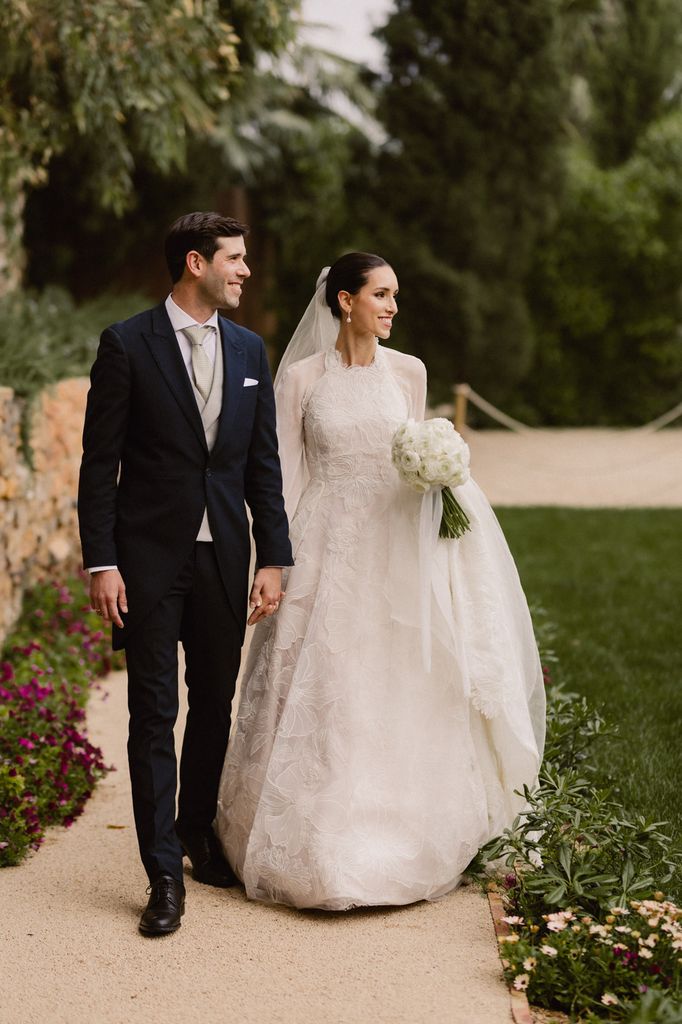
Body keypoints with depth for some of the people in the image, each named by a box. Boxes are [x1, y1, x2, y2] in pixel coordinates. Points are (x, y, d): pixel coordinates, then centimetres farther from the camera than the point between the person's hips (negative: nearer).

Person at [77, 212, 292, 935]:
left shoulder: (249, 349, 9)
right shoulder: (127, 345, -5)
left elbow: (263, 463, 10)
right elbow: (99, 461, -6)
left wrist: (273, 559, 4)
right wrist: (101, 563, -11)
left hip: (223, 557, 5)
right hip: (149, 557, -4)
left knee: (215, 705, 14)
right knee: (154, 714, -2)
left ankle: (198, 830, 33)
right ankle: (164, 874, 3)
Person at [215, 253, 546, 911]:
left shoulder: (408, 372, 8)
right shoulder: (301, 376, 0)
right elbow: (286, 474, 0)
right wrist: (281, 561, -6)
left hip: (396, 556, 2)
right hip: (326, 553, -2)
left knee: (399, 699, 3)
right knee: (322, 703, -1)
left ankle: (400, 842, 16)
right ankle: (319, 848, 10)